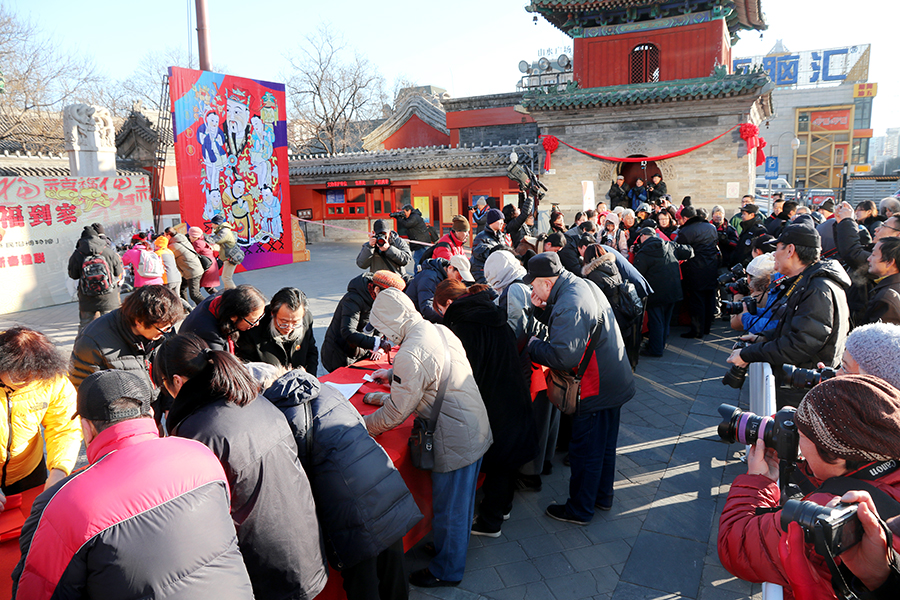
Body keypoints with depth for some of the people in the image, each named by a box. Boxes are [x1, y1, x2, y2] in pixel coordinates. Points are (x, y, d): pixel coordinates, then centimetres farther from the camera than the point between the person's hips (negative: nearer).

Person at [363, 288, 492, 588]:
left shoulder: (410, 354, -26)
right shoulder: (440, 330, 2)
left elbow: (396, 412, -18)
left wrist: (365, 425, -1)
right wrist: (393, 375, 28)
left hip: (454, 443, -9)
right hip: (476, 429, 9)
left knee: (448, 509, 12)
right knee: (460, 500, 27)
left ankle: (447, 570, 32)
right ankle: (455, 548, 47)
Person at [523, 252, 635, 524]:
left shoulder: (568, 306, -28)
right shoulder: (585, 285, 3)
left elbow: (563, 357, -33)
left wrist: (532, 344, -17)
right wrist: (545, 307, -1)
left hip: (594, 390, -10)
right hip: (615, 381, 10)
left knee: (585, 451, 6)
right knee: (605, 445, 23)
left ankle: (580, 509, 23)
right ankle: (602, 496, 41)